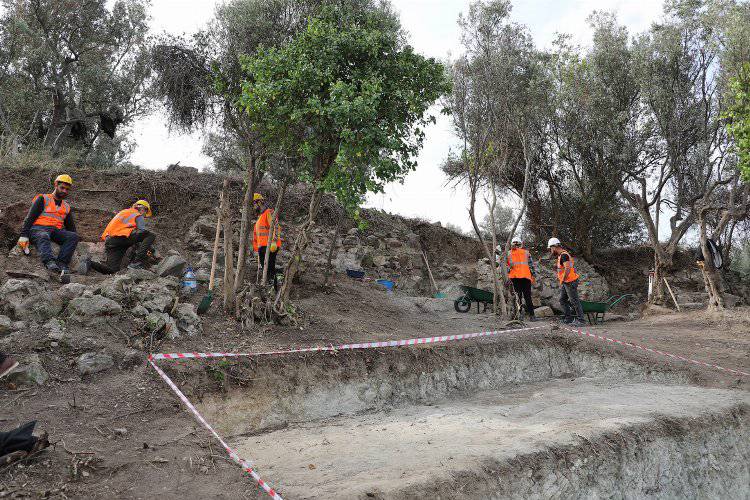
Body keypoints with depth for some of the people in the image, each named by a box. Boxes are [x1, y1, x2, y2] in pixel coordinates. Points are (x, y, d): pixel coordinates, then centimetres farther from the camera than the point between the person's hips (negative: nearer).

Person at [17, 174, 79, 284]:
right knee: (43, 236, -40)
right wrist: (24, 235, -11)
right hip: (38, 229, -4)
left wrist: (72, 244, 14)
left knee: (74, 236, -28)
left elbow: (71, 227, 29)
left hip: (55, 231, 4)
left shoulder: (67, 207, 27)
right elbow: (30, 218, 3)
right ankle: (50, 263, -64)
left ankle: (61, 264, -44)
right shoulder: (43, 199, 13)